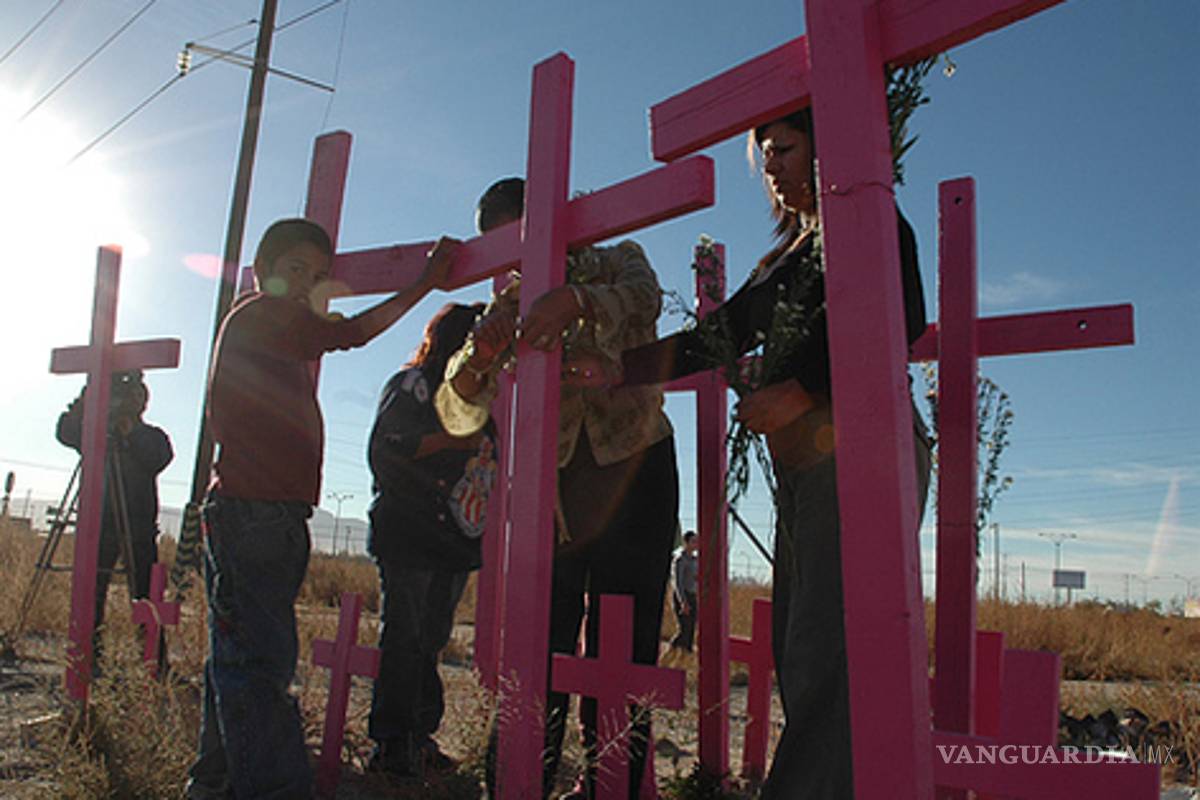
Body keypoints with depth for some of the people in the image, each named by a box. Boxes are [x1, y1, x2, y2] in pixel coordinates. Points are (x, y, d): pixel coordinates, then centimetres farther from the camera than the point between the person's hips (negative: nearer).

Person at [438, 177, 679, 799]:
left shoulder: (615, 262, 4)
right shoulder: (507, 310, 9)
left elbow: (644, 298, -23)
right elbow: (458, 415, -1)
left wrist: (575, 300, -43)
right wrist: (479, 355, -23)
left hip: (632, 466, -2)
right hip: (549, 480, 3)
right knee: (538, 637, 1)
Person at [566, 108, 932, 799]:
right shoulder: (784, 256, 27)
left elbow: (901, 321, -12)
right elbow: (714, 338, 22)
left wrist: (797, 392, -15)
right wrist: (618, 371, 13)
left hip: (856, 449, -8)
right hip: (804, 468, 8)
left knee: (826, 652, -14)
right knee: (797, 648, 3)